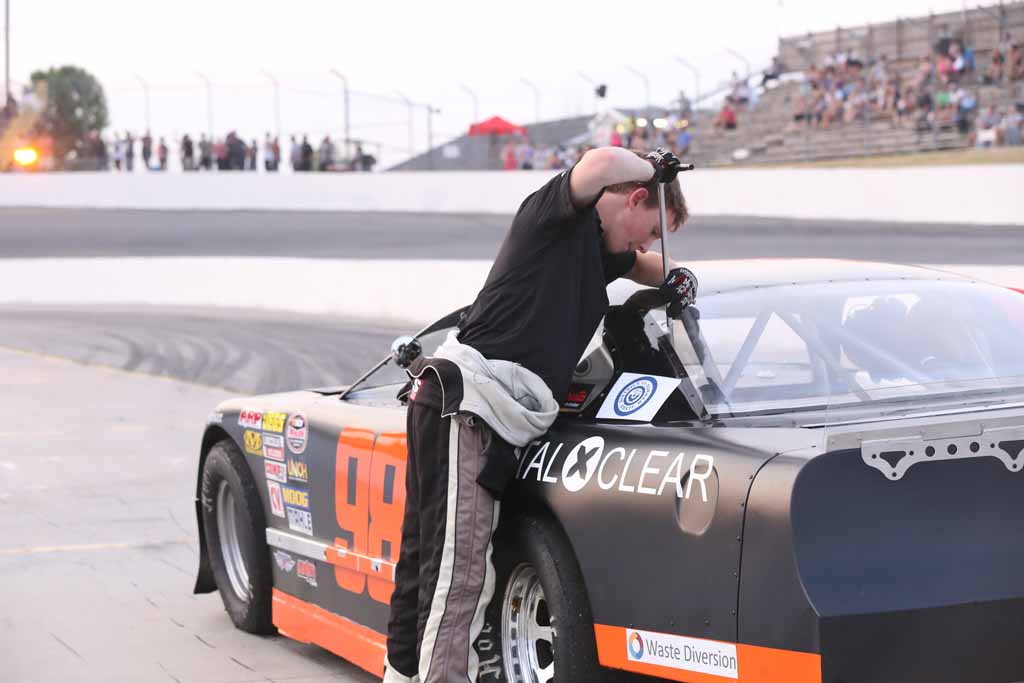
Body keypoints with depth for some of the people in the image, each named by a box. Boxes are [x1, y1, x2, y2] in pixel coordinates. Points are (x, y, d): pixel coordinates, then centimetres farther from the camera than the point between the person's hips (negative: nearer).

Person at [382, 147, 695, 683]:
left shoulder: (598, 250, 26)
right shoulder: (557, 211, 0)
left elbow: (642, 266, 47)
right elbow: (602, 163, -22)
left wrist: (676, 280, 25)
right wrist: (655, 168, -2)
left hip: (484, 416, 9)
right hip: (464, 403, -9)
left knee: (425, 560, 15)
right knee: (461, 572, -17)